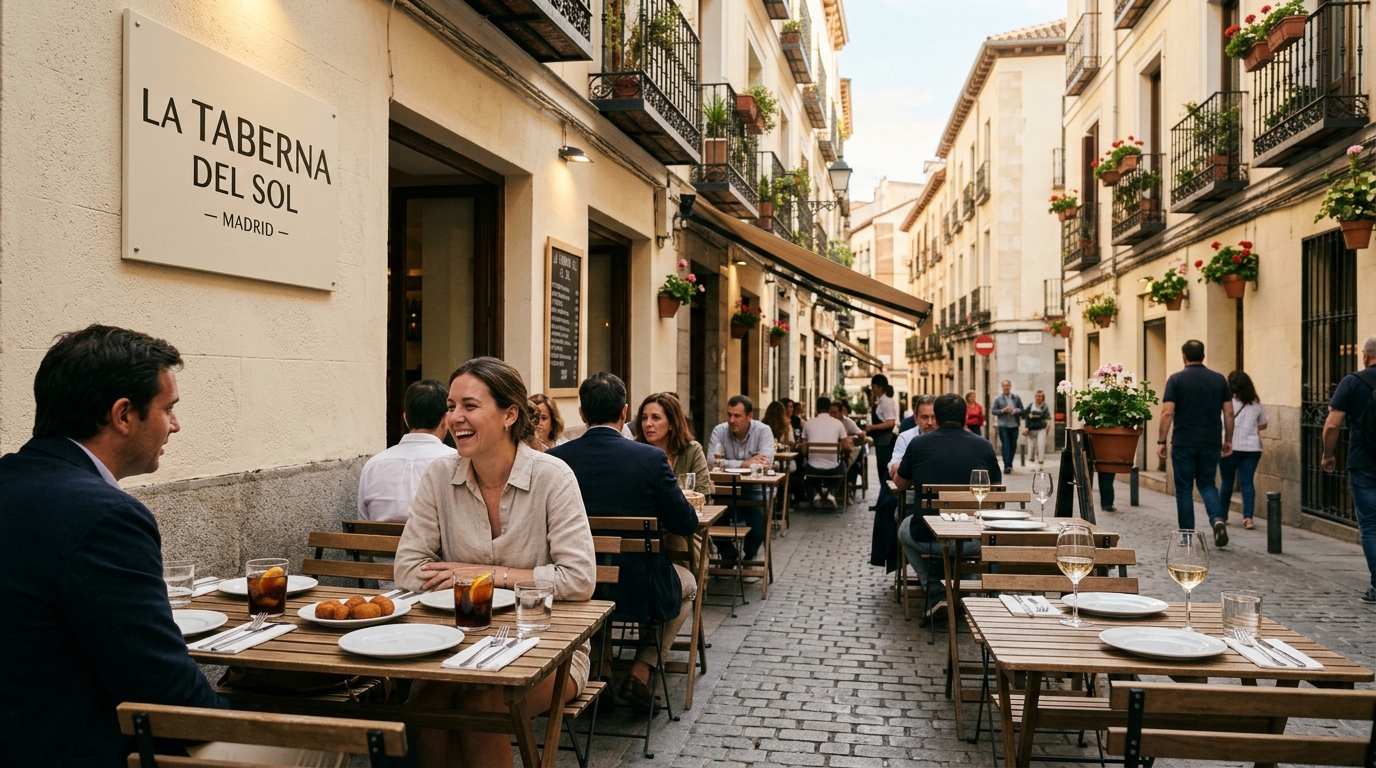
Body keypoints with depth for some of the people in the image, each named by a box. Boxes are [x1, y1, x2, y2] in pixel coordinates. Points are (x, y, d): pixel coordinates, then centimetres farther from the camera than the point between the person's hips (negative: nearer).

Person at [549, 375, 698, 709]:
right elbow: (687, 525, -8)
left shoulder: (555, 458, -9)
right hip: (639, 589, -3)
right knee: (687, 584, 29)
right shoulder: (651, 458, -16)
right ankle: (641, 672, 16)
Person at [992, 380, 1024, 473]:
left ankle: (1009, 464, 21)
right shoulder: (998, 399, 4)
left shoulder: (1016, 398, 9)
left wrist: (1016, 410, -12)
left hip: (1014, 425, 2)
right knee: (1005, 445, -9)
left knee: (1013, 445, 7)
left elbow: (1022, 410, 9)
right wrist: (1002, 410, -14)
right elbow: (994, 411, 2)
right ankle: (1007, 465, -11)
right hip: (1003, 425, -2)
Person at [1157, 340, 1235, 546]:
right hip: (1211, 444, 3)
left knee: (1184, 489, 7)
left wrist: (1161, 441, -5)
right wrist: (1228, 440, 15)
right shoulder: (1219, 379, 5)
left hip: (1183, 444, -3)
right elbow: (1229, 413, 5)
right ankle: (1218, 519, -8)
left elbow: (1167, 413, -11)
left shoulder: (1176, 379, -5)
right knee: (1207, 484, 17)